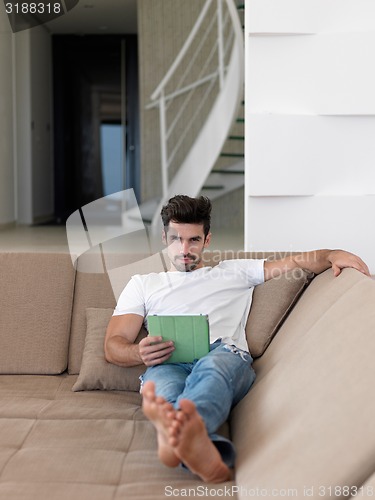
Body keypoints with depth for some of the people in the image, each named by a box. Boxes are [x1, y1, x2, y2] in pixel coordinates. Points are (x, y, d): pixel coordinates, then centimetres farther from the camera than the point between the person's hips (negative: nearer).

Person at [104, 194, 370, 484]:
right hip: (168, 365, 0)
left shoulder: (235, 272, 31)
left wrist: (333, 255, 1)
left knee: (211, 368, -40)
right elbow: (113, 346, 18)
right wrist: (140, 353, -8)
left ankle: (179, 431, -73)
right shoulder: (143, 284, 29)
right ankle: (210, 459, -70)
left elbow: (299, 262, 25)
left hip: (226, 355, 0)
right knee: (165, 387, -40)